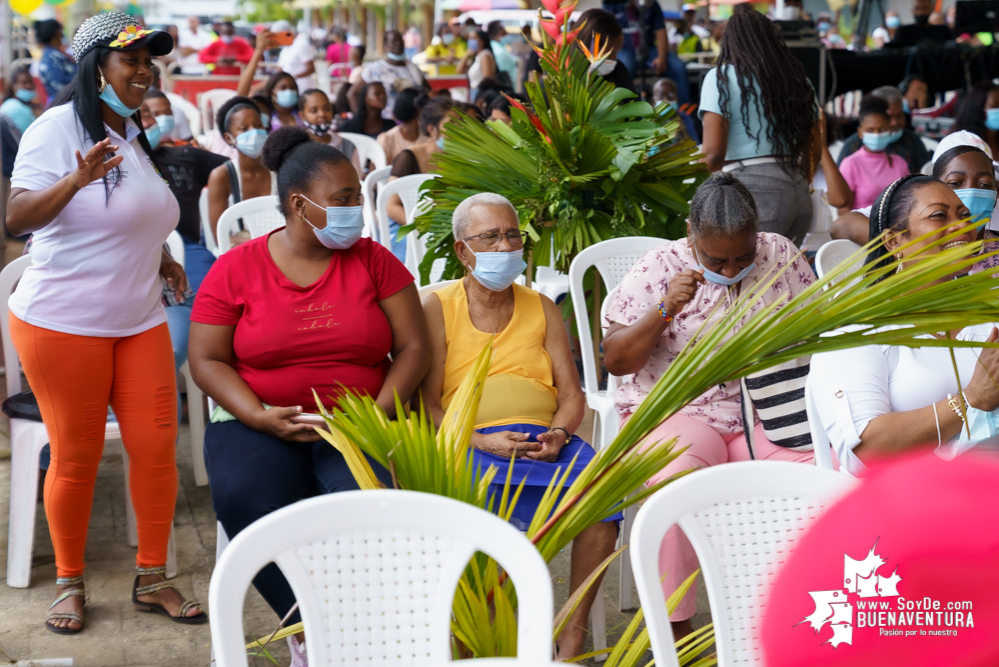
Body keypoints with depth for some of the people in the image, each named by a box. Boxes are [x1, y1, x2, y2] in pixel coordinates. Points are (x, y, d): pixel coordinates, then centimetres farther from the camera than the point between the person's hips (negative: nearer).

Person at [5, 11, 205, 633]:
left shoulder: (133, 135, 15)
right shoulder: (59, 126, -9)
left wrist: (159, 258, 13)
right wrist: (78, 178, -36)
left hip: (140, 321, 7)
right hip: (63, 322, -7)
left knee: (157, 447, 1)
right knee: (76, 458, 1)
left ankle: (153, 578, 15)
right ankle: (70, 583, 19)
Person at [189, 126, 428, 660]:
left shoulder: (373, 261, 5)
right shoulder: (237, 268, 3)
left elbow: (413, 347, 4)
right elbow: (206, 359, 2)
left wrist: (382, 411, -12)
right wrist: (259, 417, -14)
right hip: (259, 424, 0)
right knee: (246, 500, -31)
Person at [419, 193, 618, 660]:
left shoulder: (542, 309, 20)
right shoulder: (437, 310, 9)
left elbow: (571, 394, 14)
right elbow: (426, 405, 0)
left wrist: (558, 435, -9)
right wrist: (482, 442, -16)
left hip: (544, 439, 3)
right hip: (470, 442, -3)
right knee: (493, 506, -36)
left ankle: (573, 640, -19)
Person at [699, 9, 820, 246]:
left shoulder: (721, 77, 1)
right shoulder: (796, 79, 18)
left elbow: (714, 152, -9)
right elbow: (816, 151, 17)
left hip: (754, 192, -6)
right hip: (800, 195, 6)